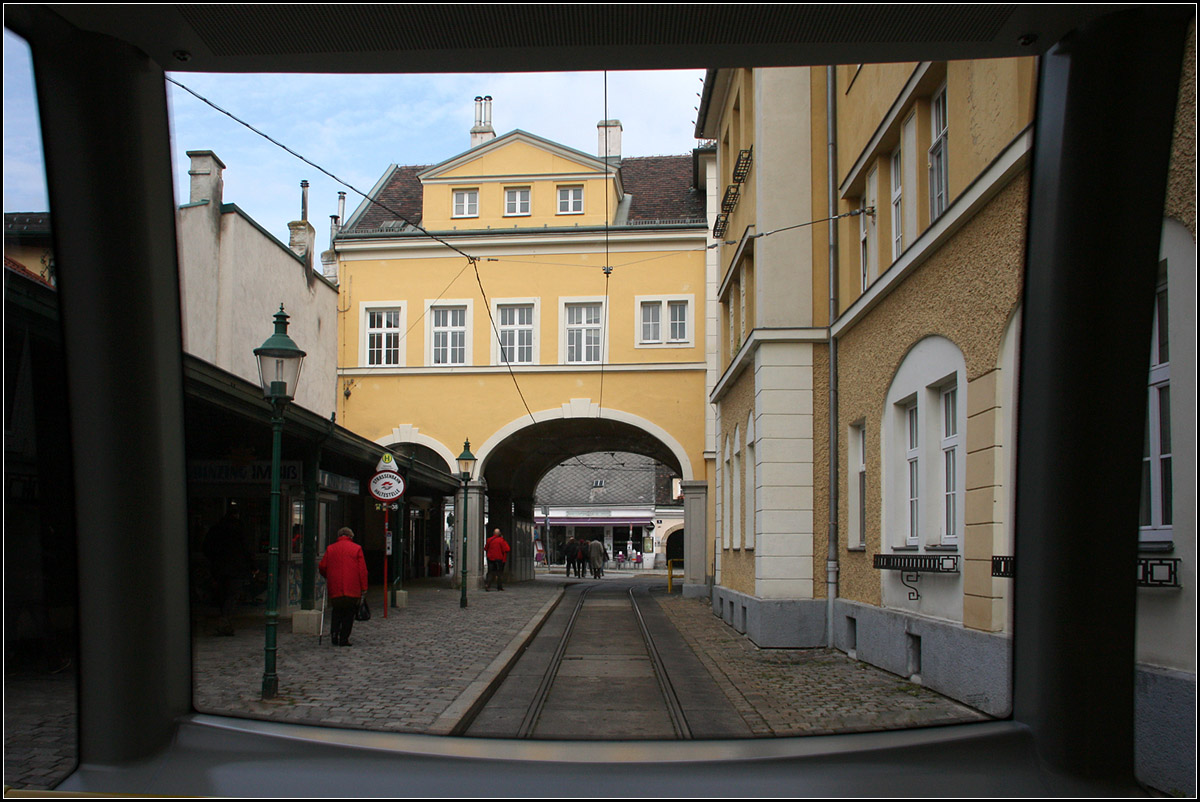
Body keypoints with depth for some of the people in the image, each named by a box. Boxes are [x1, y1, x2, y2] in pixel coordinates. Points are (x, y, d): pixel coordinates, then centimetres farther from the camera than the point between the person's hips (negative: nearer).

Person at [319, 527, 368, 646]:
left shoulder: (330, 548, 8)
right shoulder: (357, 548, 2)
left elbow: (322, 567, 7)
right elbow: (362, 570, -2)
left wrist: (328, 578, 28)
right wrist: (364, 589, 1)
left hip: (335, 589, 2)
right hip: (352, 590, -2)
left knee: (336, 613, 17)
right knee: (349, 614, 6)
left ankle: (334, 634, 2)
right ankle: (344, 639, 3)